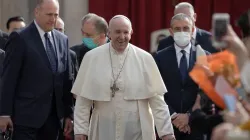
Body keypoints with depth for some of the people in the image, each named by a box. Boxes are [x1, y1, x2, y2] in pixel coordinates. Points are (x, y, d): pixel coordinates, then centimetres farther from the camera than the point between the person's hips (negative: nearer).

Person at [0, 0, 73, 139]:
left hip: (54, 117, 5)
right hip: (27, 116, -5)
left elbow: (67, 80, 14)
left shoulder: (62, 39, 12)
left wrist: (69, 114, 12)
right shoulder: (20, 38, -4)